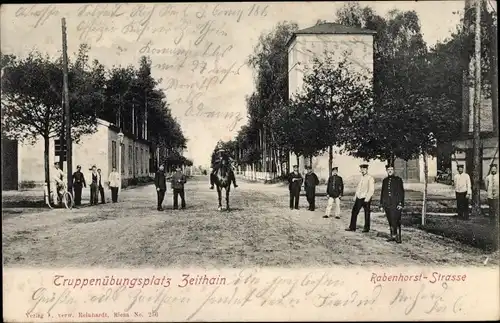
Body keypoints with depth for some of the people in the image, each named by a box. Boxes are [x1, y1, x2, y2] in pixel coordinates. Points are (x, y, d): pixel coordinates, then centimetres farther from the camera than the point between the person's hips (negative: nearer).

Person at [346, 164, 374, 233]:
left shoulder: (370, 178, -7)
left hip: (365, 199, -7)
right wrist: (355, 196, 13)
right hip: (359, 198, 7)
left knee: (367, 213, 4)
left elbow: (371, 190, -13)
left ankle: (366, 228, 14)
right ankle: (352, 227, 9)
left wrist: (367, 198, -18)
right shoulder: (361, 178, 14)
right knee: (354, 212, 3)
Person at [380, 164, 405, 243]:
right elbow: (382, 193, 18)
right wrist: (381, 204, 15)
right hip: (387, 204, 4)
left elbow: (401, 192, -2)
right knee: (390, 221, 8)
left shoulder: (398, 179, 2)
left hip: (396, 204, -4)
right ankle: (392, 236, 16)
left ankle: (398, 237, -3)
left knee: (396, 221, -9)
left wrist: (401, 203, -10)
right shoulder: (385, 180, 15)